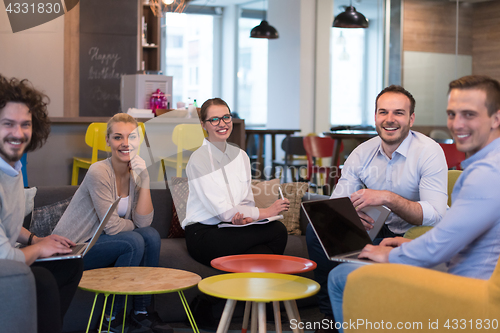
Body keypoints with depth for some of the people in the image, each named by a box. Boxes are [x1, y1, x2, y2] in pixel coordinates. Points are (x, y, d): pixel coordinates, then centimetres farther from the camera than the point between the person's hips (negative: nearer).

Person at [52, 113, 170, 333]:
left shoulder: (135, 173, 1)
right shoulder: (98, 172, -21)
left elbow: (143, 222, -10)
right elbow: (112, 226, -22)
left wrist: (144, 180, -16)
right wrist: (133, 225, -1)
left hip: (99, 241, 7)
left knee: (151, 235, -12)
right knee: (134, 241, -24)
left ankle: (142, 311, -3)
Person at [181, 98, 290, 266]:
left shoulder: (241, 156, 15)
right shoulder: (198, 159, -7)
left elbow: (247, 200, 12)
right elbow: (221, 210, -13)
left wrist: (245, 218, -14)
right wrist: (266, 211, -11)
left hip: (231, 230, 6)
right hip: (203, 235, -6)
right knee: (277, 231, -24)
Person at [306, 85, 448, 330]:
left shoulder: (429, 152, -15)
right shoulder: (363, 152, 0)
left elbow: (436, 215, -25)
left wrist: (388, 198, -38)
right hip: (375, 229, 6)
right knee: (317, 230, -12)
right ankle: (330, 315, 3)